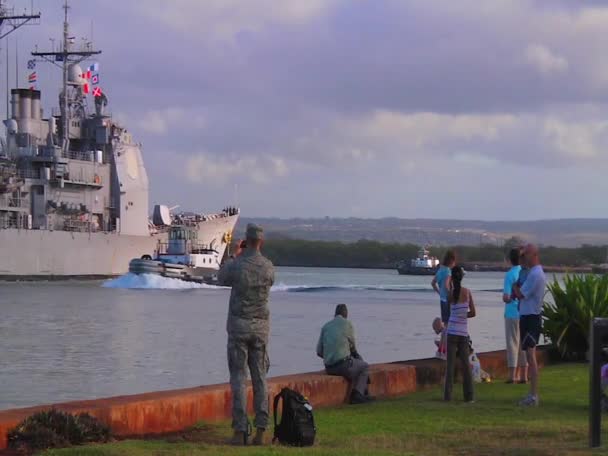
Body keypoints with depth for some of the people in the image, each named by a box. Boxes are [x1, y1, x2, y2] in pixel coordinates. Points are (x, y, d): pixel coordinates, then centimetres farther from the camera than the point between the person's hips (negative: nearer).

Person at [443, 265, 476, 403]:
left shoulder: (450, 294, -6)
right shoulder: (468, 292, -1)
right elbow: (473, 313, 2)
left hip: (452, 332, -2)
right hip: (464, 332, 2)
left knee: (450, 364, 0)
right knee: (465, 363, 9)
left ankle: (448, 395, -3)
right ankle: (469, 395, 9)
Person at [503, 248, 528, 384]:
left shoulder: (510, 274, -12)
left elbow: (506, 297, -15)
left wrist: (507, 299, 5)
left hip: (512, 313, -4)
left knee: (512, 343, 0)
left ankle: (512, 376, -1)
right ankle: (524, 376, 12)